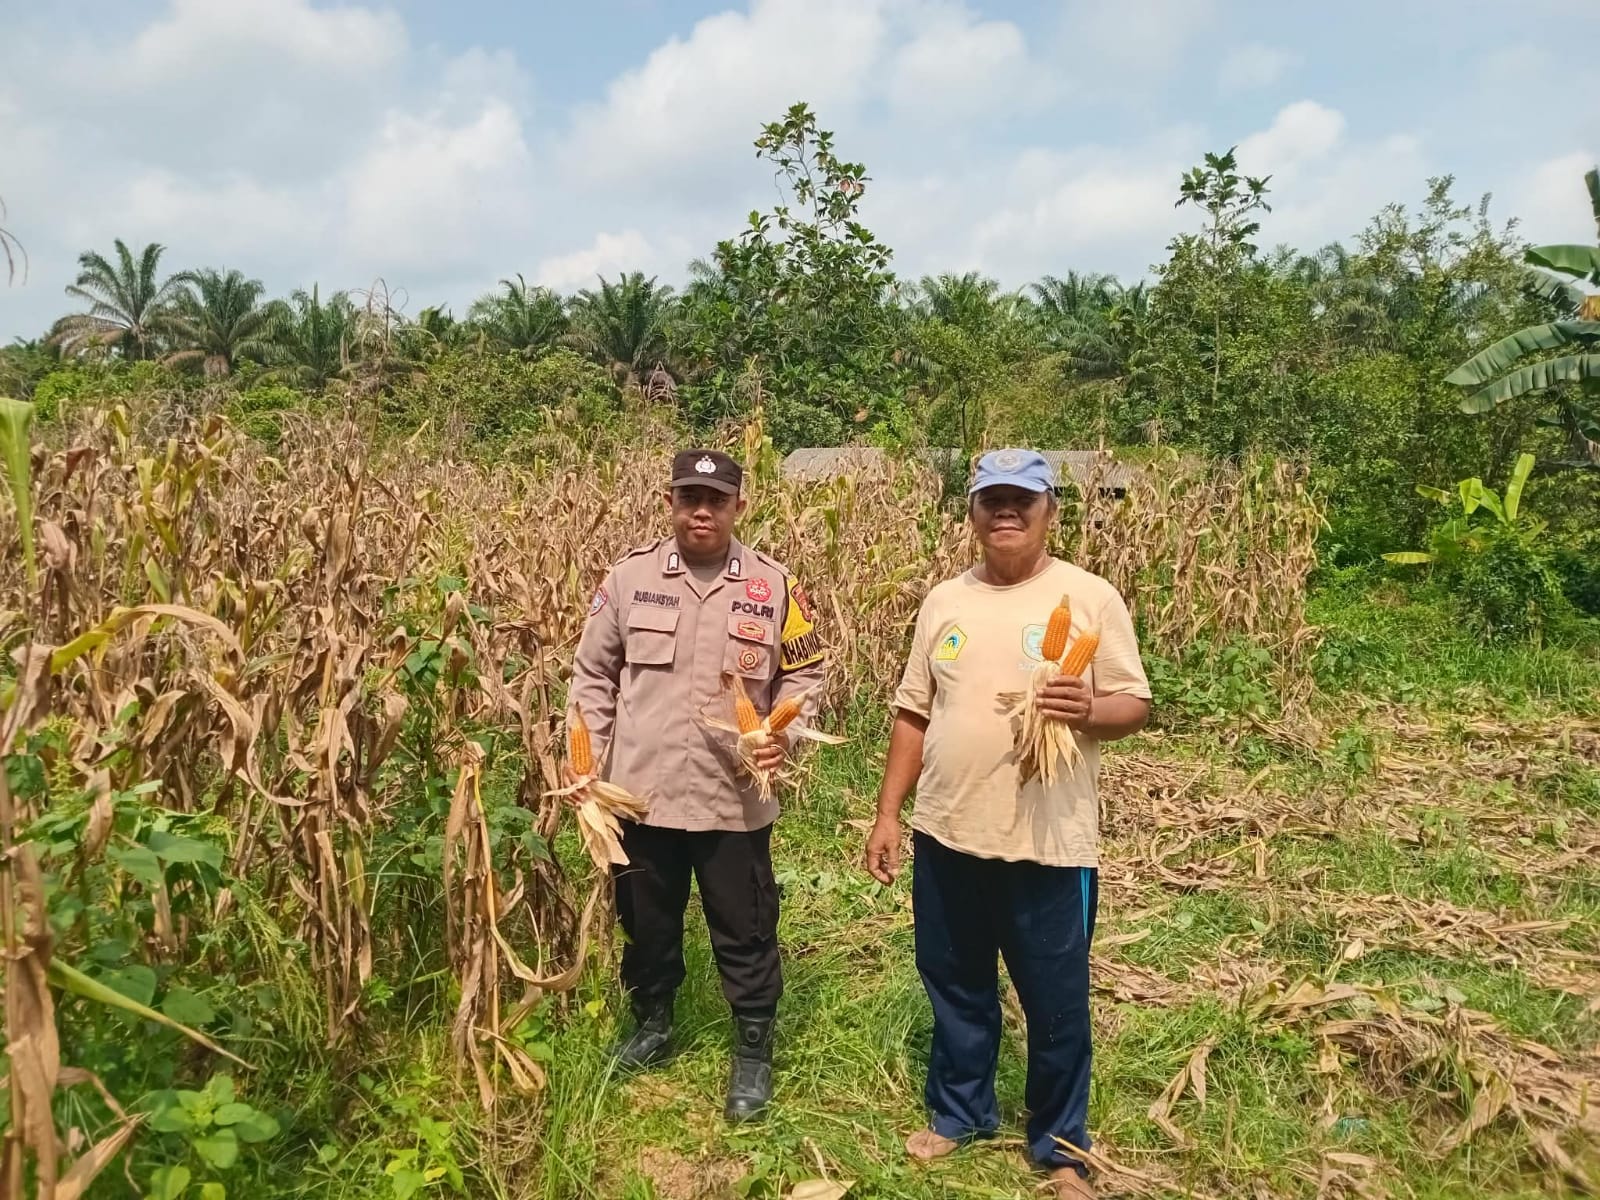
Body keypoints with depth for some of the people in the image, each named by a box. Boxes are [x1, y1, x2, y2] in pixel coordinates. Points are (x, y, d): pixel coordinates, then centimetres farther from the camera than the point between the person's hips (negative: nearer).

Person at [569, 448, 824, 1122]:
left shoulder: (773, 586, -4)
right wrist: (586, 756, -1)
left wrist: (786, 734, -11)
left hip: (734, 796, -1)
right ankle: (652, 1025, 44)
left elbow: (804, 674, 6)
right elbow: (593, 673, 6)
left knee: (744, 930, 10)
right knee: (645, 919, 20)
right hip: (641, 789, 2)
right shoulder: (631, 577, -1)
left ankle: (754, 1054, 30)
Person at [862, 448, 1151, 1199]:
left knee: (1055, 1004, 11)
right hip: (946, 835, 4)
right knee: (955, 987, 20)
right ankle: (959, 1112, 42)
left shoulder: (1091, 598, -6)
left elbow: (1136, 707, -5)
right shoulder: (944, 601, 5)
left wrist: (1088, 711, -27)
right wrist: (888, 814, 7)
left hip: (1048, 845, -3)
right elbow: (913, 715, 9)